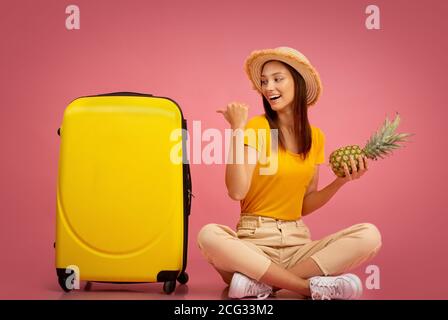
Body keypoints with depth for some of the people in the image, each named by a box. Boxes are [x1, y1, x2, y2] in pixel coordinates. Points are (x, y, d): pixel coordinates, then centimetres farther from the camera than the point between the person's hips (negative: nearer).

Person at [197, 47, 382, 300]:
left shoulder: (315, 136, 10)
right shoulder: (256, 127, -3)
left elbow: (305, 206, 12)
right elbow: (237, 192, -16)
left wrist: (341, 181, -2)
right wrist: (237, 130, -16)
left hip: (298, 241, 4)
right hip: (254, 241, -4)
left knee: (369, 235, -20)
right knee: (209, 235, -35)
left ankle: (262, 283, -22)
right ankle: (313, 287, -26)